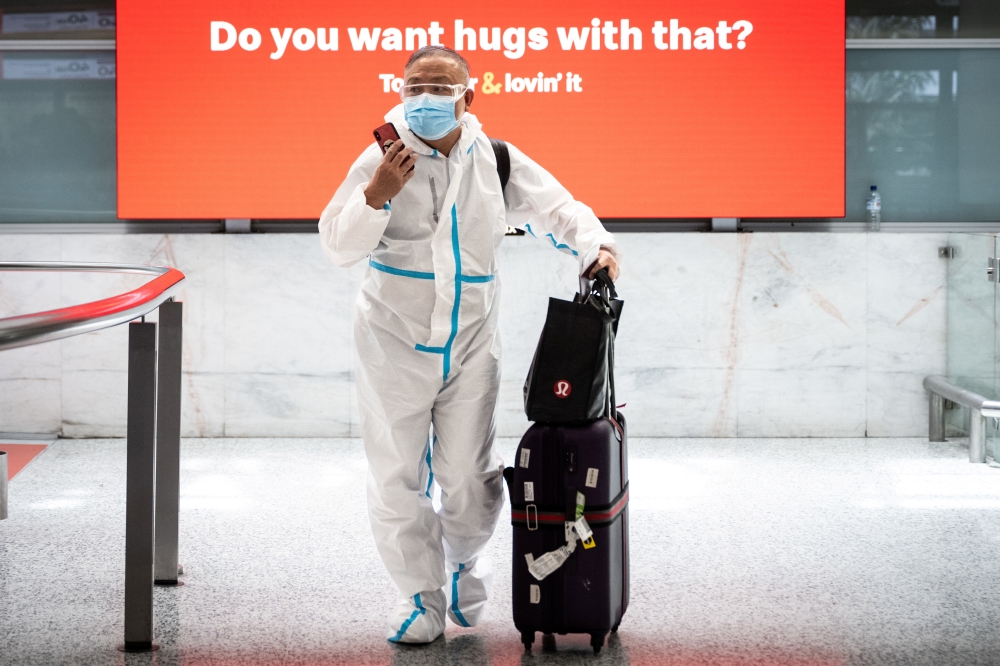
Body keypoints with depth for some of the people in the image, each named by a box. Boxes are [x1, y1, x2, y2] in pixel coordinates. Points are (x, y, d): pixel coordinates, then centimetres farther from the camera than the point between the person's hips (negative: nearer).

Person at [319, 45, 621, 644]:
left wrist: (595, 244, -12)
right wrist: (377, 195, -22)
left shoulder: (497, 162, 1)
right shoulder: (382, 160, -5)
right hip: (395, 343, -1)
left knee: (468, 482, 1)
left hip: (471, 347, 1)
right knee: (398, 480, 2)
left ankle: (466, 562, 33)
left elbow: (555, 208, 6)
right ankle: (420, 595, 19)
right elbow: (338, 246, -7)